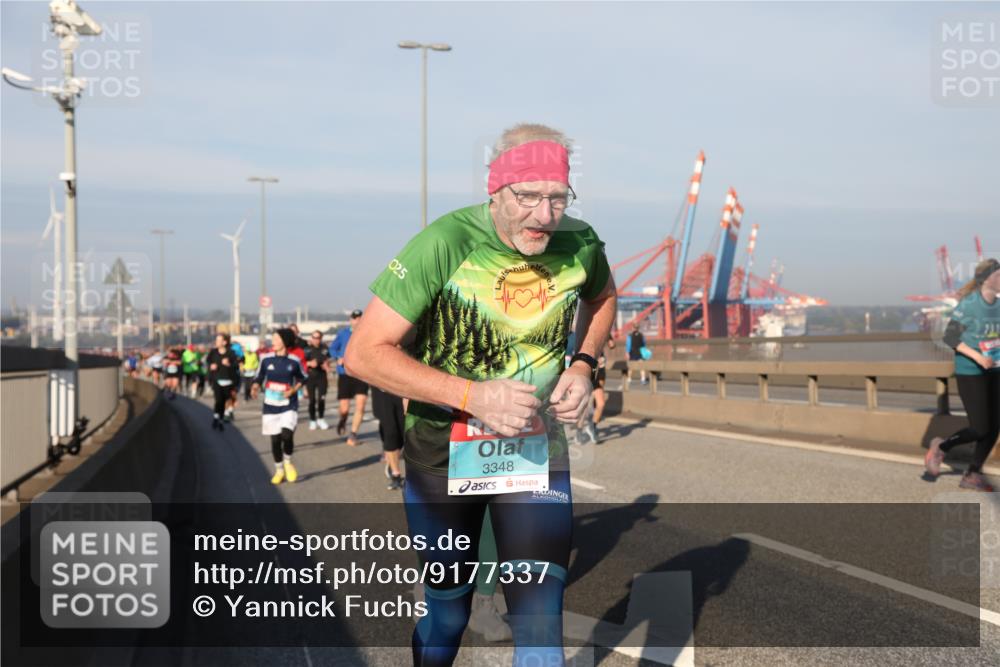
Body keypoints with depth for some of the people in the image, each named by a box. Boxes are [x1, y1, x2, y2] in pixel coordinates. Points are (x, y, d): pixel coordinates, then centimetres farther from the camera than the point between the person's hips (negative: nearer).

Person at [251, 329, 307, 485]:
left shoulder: (294, 361, -3)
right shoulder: (266, 359, -2)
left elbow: (302, 379, 10)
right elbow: (259, 378, 6)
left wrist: (293, 390, -7)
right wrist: (255, 388, -14)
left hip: (289, 406, -2)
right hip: (270, 406, 2)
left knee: (287, 435, -18)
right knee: (275, 439, 4)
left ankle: (287, 462, 12)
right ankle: (279, 470, 24)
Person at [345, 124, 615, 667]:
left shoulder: (580, 244, -11)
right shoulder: (445, 244, -23)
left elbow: (600, 296, 16)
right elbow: (364, 353, -23)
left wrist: (583, 364, -4)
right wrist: (473, 395, -30)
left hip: (536, 450, 2)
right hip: (442, 453, -2)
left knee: (539, 613, -10)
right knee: (447, 605, 15)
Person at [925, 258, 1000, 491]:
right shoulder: (968, 305, -14)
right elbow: (950, 338, -14)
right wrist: (977, 356, -23)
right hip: (969, 373, -7)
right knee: (979, 429, -7)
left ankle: (972, 474, 17)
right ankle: (941, 447, 20)